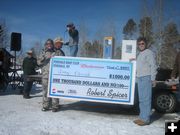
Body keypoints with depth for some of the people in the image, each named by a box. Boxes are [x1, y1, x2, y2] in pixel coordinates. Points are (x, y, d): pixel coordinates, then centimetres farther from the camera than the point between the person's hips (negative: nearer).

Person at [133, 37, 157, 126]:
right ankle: (142, 117, 19)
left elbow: (153, 66, -12)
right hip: (140, 78, 9)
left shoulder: (149, 53, -6)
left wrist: (153, 79, -15)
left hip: (146, 78, -9)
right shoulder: (140, 54, 19)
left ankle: (146, 119, -2)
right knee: (141, 99, 11)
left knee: (146, 99, -7)